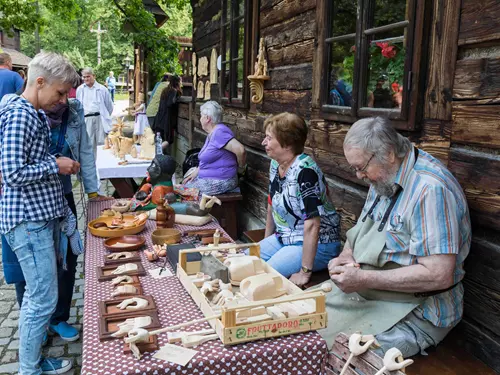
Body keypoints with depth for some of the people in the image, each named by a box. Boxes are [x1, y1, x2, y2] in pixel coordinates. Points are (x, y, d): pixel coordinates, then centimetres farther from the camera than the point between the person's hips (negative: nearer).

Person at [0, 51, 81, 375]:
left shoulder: (36, 114, 14)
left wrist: (61, 164, 11)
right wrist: (55, 165, -13)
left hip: (41, 215, 10)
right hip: (29, 220, -10)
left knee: (36, 295, 19)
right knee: (43, 300, -1)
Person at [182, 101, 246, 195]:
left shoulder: (219, 132, -19)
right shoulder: (211, 133, 15)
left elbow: (240, 150, -30)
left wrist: (241, 166, -13)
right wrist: (197, 171, 5)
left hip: (220, 181, -10)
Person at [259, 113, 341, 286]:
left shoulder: (304, 170, -26)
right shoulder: (275, 164, 1)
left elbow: (312, 225, -28)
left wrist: (304, 273, -26)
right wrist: (265, 243, 16)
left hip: (316, 244, -8)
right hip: (284, 238, 8)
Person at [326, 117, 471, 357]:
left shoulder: (431, 189, -24)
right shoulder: (383, 178, 6)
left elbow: (439, 275, -28)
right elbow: (361, 229, 20)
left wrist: (365, 279, -25)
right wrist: (346, 255, -3)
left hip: (415, 310, -8)